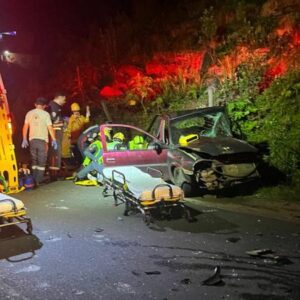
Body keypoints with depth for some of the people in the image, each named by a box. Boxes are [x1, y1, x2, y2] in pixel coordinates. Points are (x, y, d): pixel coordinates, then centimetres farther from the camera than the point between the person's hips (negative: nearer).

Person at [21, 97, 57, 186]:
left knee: (34, 160, 15)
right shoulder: (45, 114, -5)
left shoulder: (29, 113, 7)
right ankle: (39, 180, -4)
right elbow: (50, 128, -9)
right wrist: (54, 140, -4)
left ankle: (34, 180, 16)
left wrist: (24, 139, 14)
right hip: (42, 140, -4)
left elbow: (25, 127, 8)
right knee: (42, 161, 1)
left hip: (32, 139, 4)